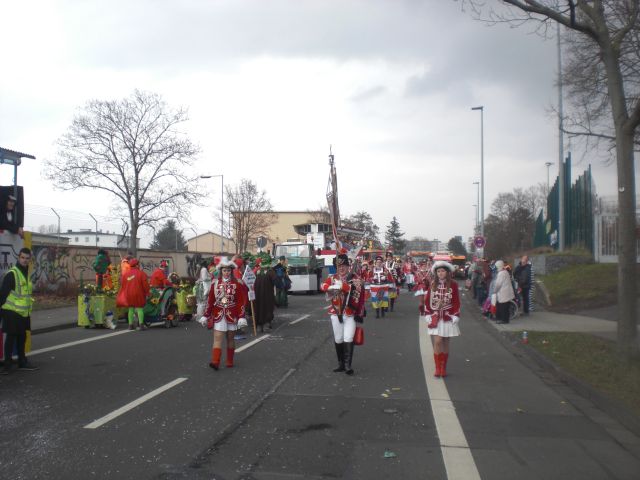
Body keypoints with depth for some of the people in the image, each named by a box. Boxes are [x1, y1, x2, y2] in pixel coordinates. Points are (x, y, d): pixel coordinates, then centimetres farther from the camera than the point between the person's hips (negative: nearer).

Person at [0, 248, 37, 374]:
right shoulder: (12, 274, -14)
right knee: (11, 338, -1)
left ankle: (22, 362, 25)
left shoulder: (27, 274, 12)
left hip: (23, 312, 8)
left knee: (22, 337, 15)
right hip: (12, 312, -8)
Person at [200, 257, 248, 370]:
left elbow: (241, 301, -3)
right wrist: (205, 316, 4)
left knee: (230, 338, 10)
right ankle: (215, 362, -14)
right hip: (218, 315, 1)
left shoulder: (237, 284, -1)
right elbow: (210, 300, 6)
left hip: (232, 315, 0)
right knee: (217, 338, -8)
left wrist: (241, 317, -10)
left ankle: (230, 361, 21)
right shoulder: (215, 283, 4)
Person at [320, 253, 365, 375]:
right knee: (338, 340, 10)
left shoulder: (356, 279, -1)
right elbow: (323, 286, -15)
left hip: (350, 314, -3)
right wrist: (332, 287, -32)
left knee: (348, 339, -8)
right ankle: (341, 364, 22)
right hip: (336, 314, 3)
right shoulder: (332, 278, 4)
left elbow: (361, 297, -5)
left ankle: (348, 365, -2)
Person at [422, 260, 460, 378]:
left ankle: (443, 368, 18)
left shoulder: (453, 285, -2)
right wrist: (428, 315, -2)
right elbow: (427, 301, 4)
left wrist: (455, 316, -7)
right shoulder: (433, 285, 2)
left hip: (448, 318, 0)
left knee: (445, 343, 7)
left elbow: (456, 302, -1)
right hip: (435, 318, 0)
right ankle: (437, 368, 0)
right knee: (437, 342, -8)